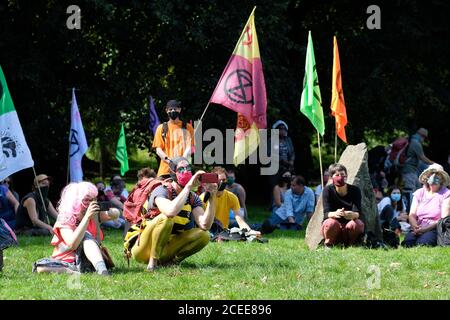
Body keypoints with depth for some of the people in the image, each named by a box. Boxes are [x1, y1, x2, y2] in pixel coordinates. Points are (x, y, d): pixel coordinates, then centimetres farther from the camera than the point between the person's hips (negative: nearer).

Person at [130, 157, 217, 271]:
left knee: (203, 235, -12)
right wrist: (189, 186, -33)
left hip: (165, 249, 6)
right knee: (165, 218, -32)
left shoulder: (193, 198, 3)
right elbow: (171, 211, -40)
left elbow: (205, 225, -13)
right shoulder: (162, 191, -16)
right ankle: (152, 262, -21)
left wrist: (212, 197, -22)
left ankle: (169, 261, -7)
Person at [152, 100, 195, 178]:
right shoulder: (162, 128, 14)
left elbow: (189, 147, 2)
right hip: (166, 169, 1)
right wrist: (168, 159, -12)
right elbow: (158, 149, 8)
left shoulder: (187, 127, 12)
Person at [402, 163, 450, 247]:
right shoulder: (419, 193, 18)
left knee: (422, 243, -35)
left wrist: (426, 229, -16)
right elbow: (412, 215, 11)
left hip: (435, 229, -3)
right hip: (419, 229, 3)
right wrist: (415, 227, -13)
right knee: (407, 242, -31)